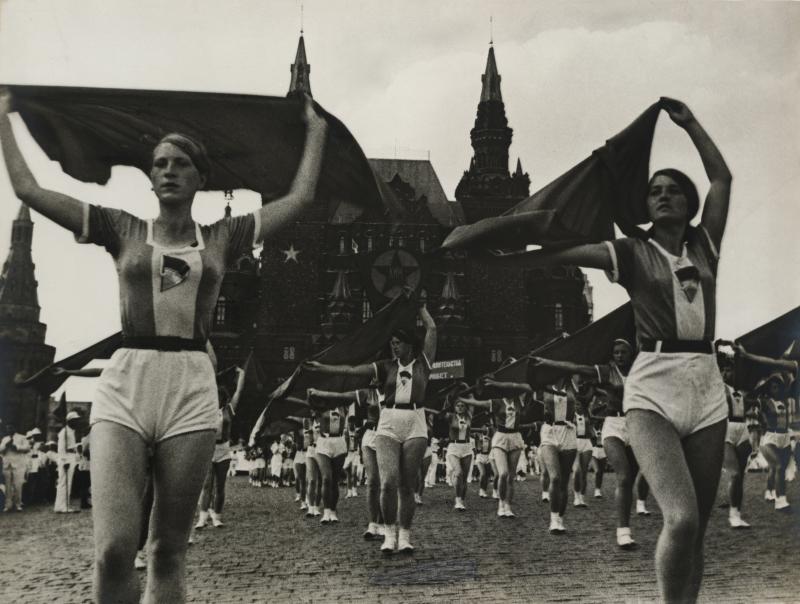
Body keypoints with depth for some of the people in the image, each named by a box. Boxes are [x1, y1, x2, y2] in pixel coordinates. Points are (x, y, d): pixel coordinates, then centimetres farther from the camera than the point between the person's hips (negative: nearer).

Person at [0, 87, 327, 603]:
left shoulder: (223, 237, 13)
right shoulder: (123, 229, 12)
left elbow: (300, 199, 14)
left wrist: (316, 130, 22)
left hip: (192, 390, 1)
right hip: (124, 385, -1)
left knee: (170, 550, 6)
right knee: (113, 550, -12)